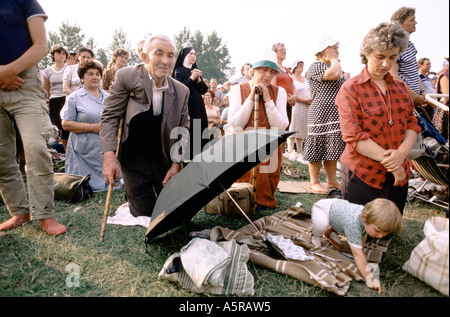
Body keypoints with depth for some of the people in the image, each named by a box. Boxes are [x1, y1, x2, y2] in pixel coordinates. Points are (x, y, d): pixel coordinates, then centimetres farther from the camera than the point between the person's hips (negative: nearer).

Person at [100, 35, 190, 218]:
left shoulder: (182, 91, -1)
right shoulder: (126, 76, -9)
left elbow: (183, 129, 6)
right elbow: (110, 116, -7)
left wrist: (176, 163, -1)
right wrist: (109, 156, -17)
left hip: (165, 161, 3)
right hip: (134, 162, -2)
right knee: (144, 215, 4)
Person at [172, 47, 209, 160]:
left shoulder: (196, 71, 19)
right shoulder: (179, 71, 2)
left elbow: (204, 90, 12)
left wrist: (198, 79, -5)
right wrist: (192, 78, -11)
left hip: (198, 106, 6)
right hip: (185, 105, -6)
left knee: (199, 130, 1)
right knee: (187, 132, -10)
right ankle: (185, 157, -5)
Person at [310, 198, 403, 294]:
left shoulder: (367, 213, -21)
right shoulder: (353, 223, -43)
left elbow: (363, 234, 1)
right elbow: (357, 254, -39)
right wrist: (369, 278, -38)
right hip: (321, 208, -7)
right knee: (321, 224, -35)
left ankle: (330, 231, 27)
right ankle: (316, 235, -1)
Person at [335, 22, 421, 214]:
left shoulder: (400, 88, 12)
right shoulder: (351, 89, -8)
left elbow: (412, 125, 8)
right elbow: (354, 137, -16)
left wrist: (402, 153, -13)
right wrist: (389, 161, -18)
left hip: (398, 175, 6)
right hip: (362, 176, -5)